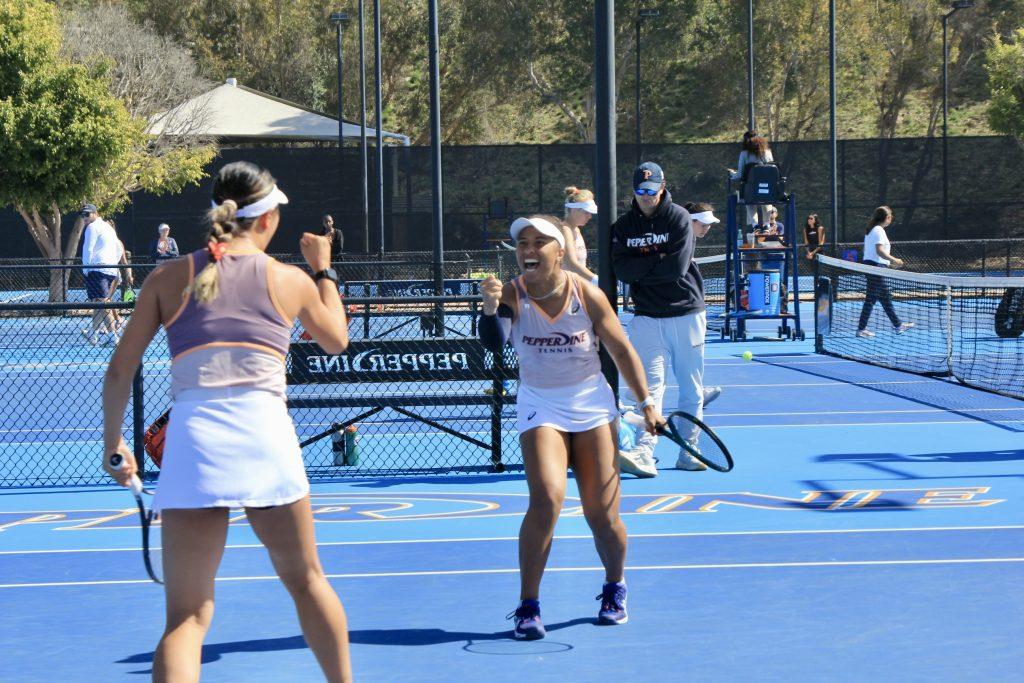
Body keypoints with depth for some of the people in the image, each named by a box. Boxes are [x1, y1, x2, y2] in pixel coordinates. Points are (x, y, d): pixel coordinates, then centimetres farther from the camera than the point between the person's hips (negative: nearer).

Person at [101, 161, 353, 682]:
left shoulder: (168, 278, 9)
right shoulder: (291, 281, 9)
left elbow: (120, 372, 7)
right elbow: (336, 340, 29)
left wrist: (113, 442, 19)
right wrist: (324, 271, 42)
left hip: (192, 443, 0)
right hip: (266, 438, 0)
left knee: (187, 615, 3)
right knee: (305, 580, 23)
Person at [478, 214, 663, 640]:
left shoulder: (587, 295, -9)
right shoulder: (512, 296, -11)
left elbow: (622, 351, 0)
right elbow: (493, 343, -27)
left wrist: (646, 403, -1)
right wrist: (490, 308, -45)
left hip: (591, 406, 1)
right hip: (540, 408, -1)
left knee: (602, 514, 3)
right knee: (546, 500, -22)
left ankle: (615, 588, 31)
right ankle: (527, 605, -14)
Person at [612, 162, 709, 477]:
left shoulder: (679, 218, -2)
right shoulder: (623, 226, 7)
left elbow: (677, 267, -13)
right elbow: (623, 271, -6)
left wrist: (641, 269, -6)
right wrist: (659, 261, -10)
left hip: (686, 315, -1)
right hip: (647, 318, 1)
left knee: (691, 390, 3)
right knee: (649, 386, -11)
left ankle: (687, 452, 11)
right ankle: (644, 453, -20)